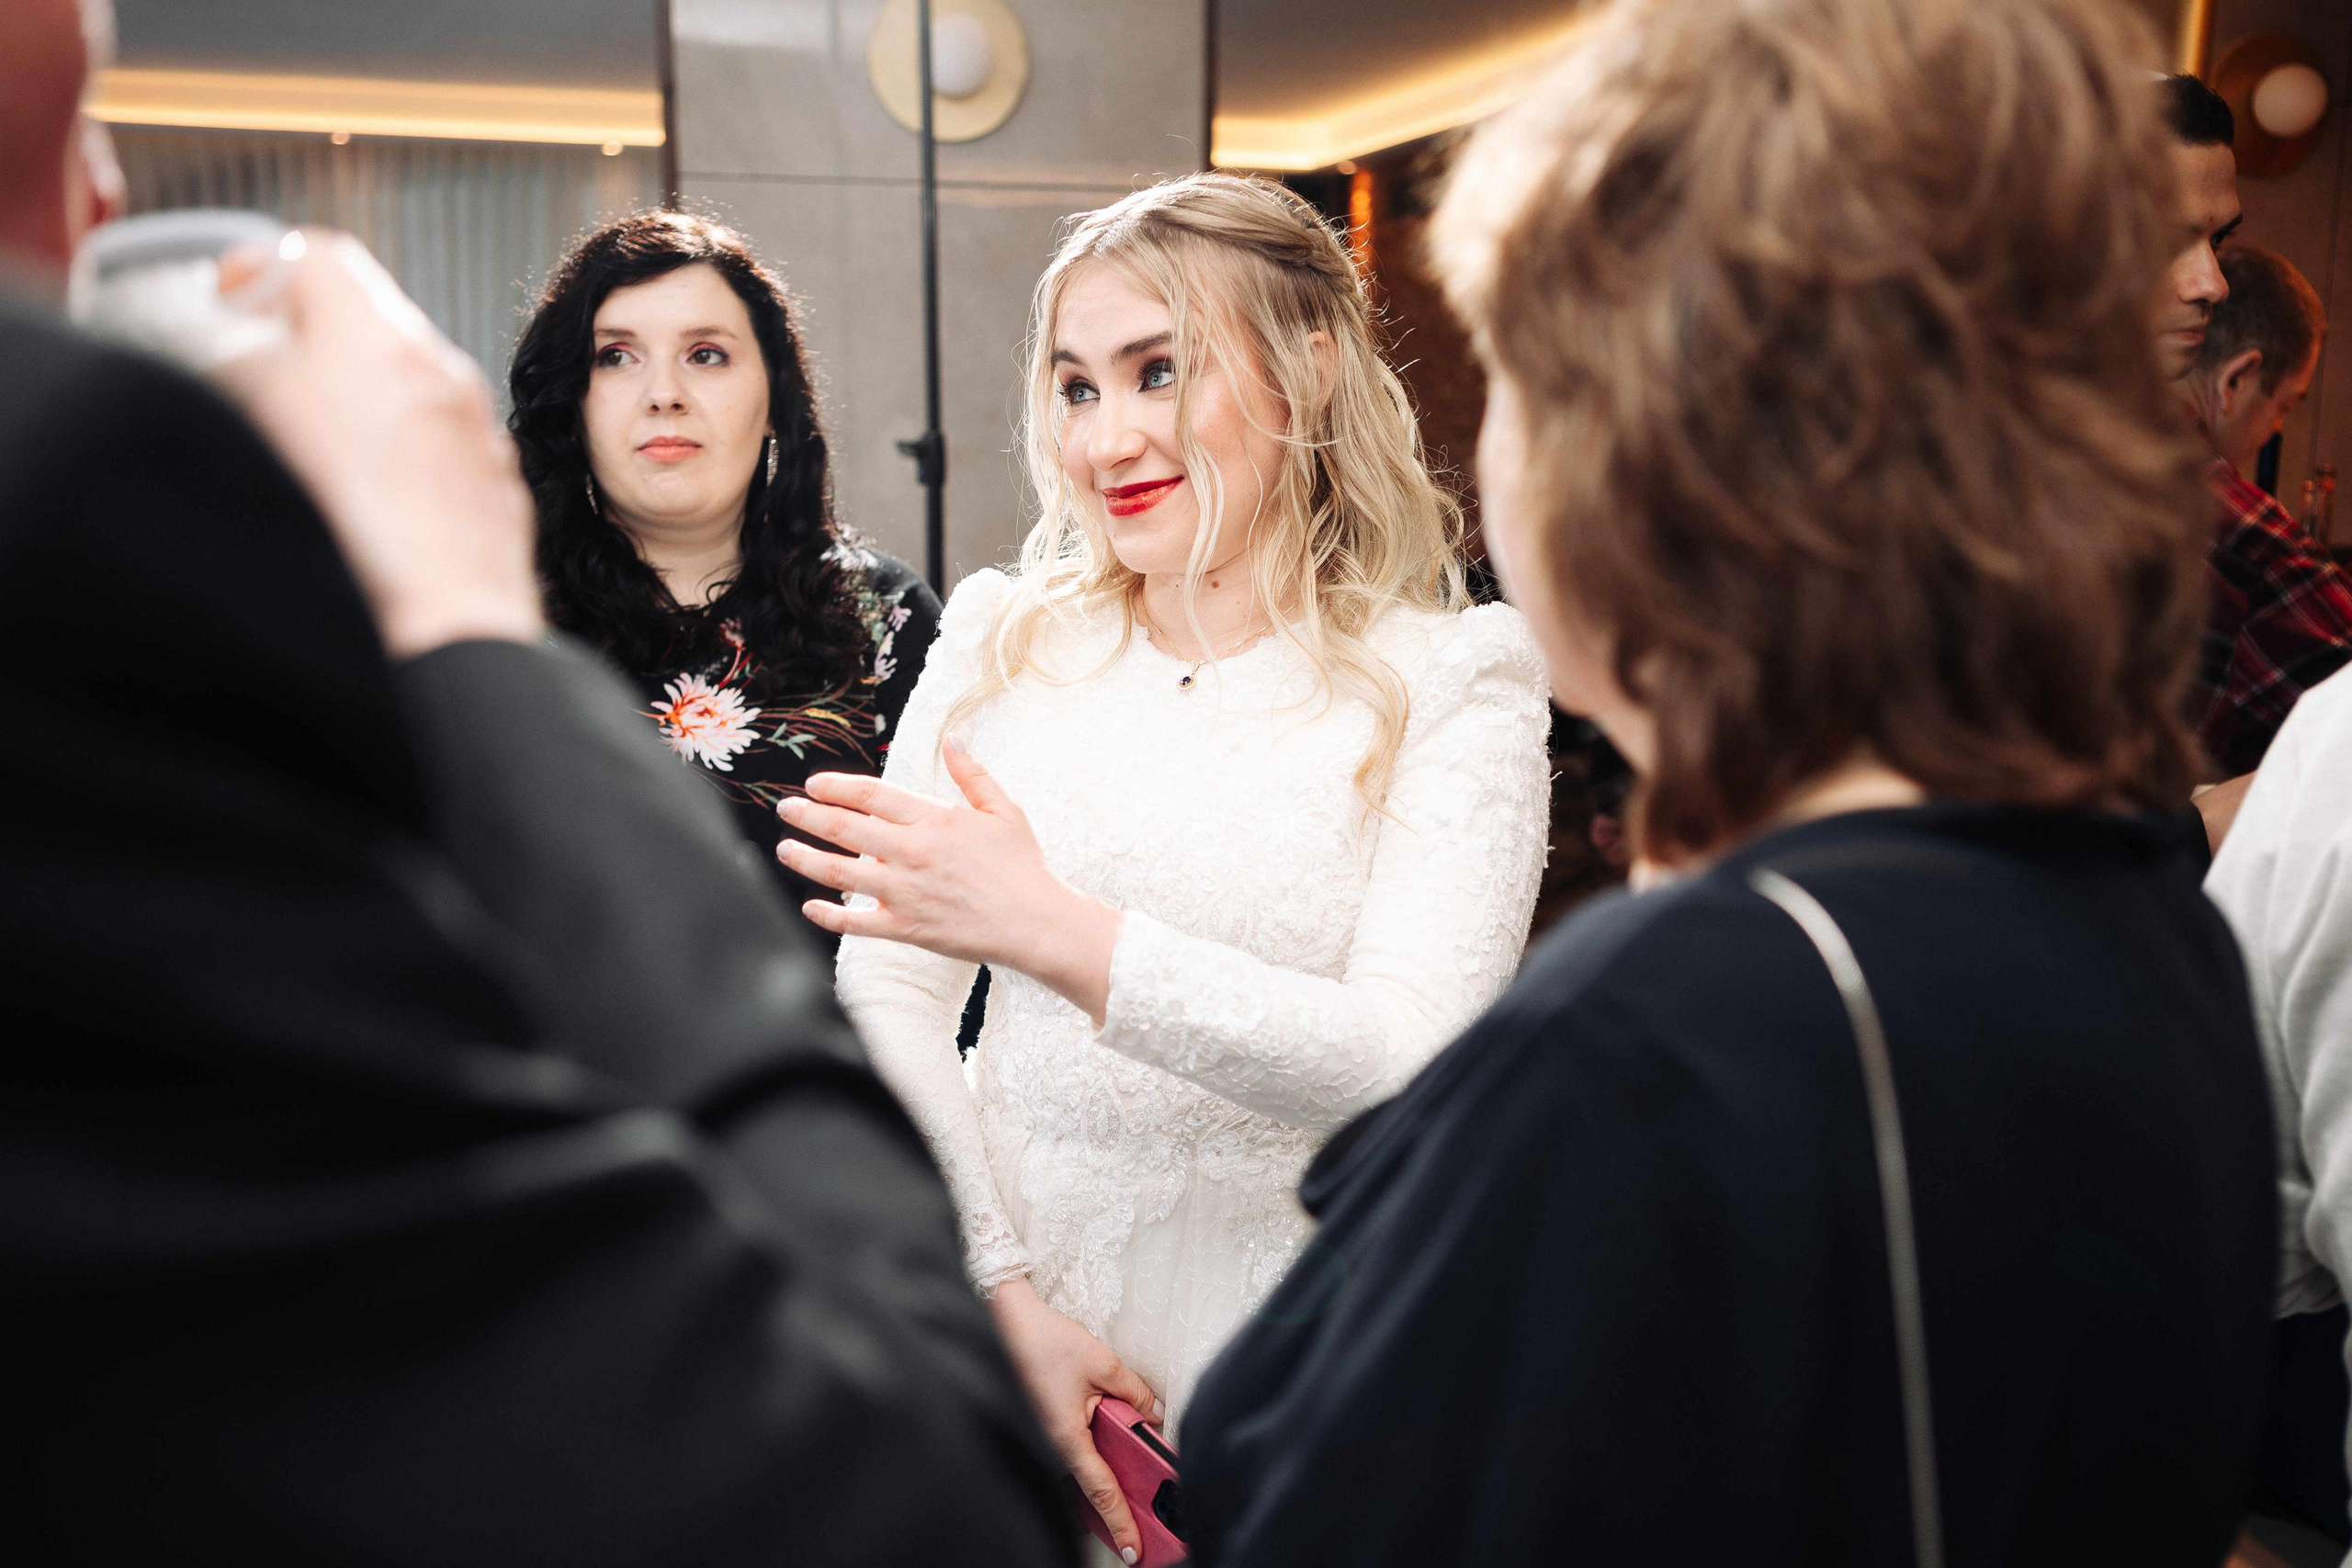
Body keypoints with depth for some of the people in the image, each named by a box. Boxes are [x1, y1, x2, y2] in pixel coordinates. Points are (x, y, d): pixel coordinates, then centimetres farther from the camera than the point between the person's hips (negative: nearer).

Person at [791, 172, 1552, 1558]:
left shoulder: (1452, 678, -9)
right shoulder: (1003, 639, 1)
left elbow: (1409, 1068, -20)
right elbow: (883, 996, -2)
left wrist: (1053, 933, -32)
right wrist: (1003, 1292, -12)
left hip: (1287, 1377, -2)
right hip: (1004, 1340, 3)